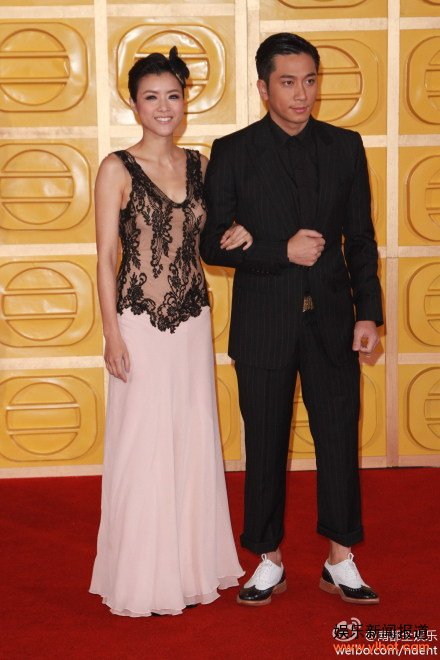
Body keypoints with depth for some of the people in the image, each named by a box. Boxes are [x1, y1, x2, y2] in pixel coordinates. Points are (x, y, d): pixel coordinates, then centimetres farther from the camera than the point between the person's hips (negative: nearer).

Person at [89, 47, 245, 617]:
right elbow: (106, 257, -7)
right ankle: (144, 575, 17)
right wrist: (112, 333, -11)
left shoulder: (200, 165, 8)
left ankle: (193, 563, 26)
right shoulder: (118, 169, -6)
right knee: (142, 446, 2)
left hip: (193, 321, 5)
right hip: (140, 324, -5)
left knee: (195, 441, 10)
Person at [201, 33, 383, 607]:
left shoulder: (345, 147, 5)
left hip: (332, 321, 2)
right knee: (266, 446, 9)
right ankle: (269, 562, 24)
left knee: (339, 440, 8)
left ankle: (341, 562, 24)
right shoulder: (233, 152, -2)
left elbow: (361, 239, 7)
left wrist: (368, 312, 1)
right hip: (263, 326, -2)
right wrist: (282, 251, -15)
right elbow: (210, 243, -5)